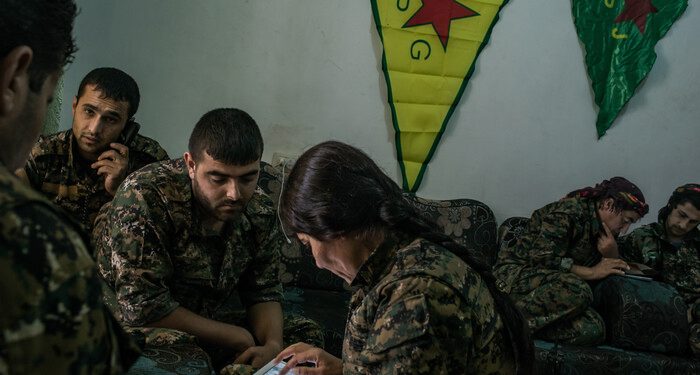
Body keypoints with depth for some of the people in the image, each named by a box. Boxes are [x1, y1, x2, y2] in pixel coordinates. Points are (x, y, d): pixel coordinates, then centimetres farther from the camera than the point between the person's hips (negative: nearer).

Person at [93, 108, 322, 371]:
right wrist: (238, 338, -22)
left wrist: (273, 346, -18)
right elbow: (141, 307, -29)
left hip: (215, 326, 6)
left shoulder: (260, 211, -6)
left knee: (307, 336, 0)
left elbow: (263, 293, 4)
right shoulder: (143, 198, -26)